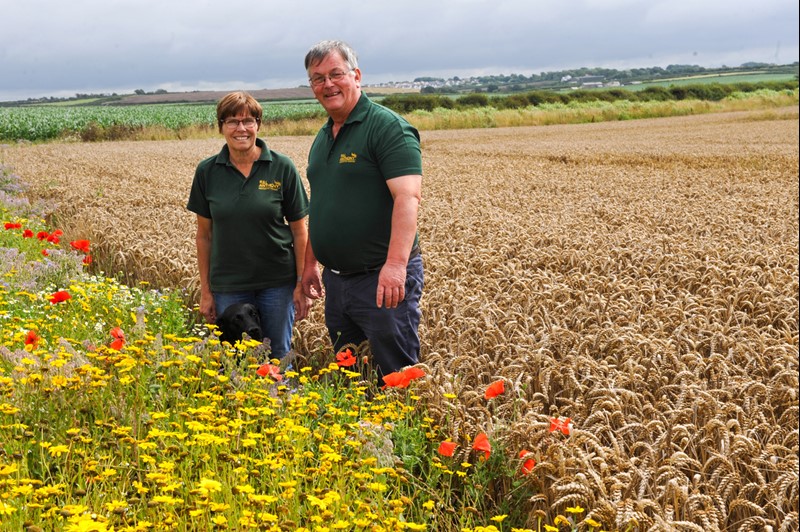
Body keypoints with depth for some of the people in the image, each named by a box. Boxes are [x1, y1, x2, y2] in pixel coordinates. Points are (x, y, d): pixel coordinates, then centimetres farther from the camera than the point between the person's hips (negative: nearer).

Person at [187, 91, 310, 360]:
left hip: (277, 282, -1)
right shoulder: (207, 172, 0)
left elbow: (299, 230, -1)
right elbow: (204, 235, 6)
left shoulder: (282, 168, -5)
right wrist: (205, 290, 5)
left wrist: (302, 284, -4)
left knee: (278, 357, 7)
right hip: (228, 285, 1)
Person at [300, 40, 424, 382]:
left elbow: (408, 196, -24)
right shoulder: (322, 138, 14)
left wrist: (396, 264, -34)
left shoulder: (387, 127, -13)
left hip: (383, 280, -8)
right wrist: (310, 263, 20)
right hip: (336, 279, 9)